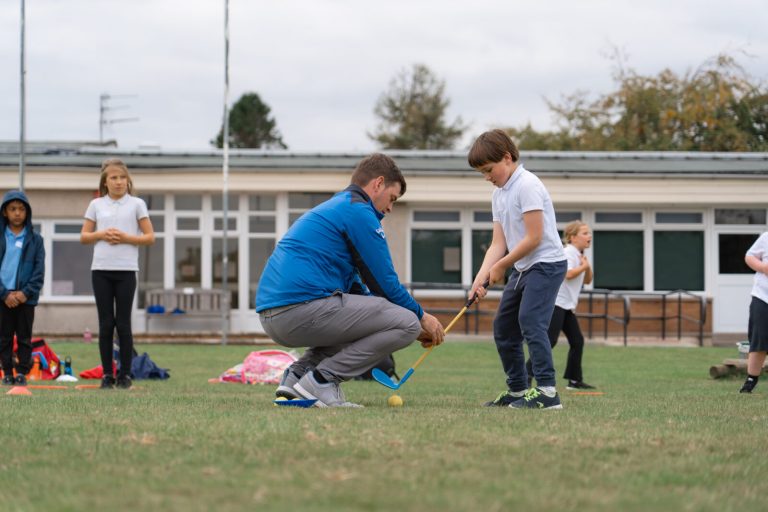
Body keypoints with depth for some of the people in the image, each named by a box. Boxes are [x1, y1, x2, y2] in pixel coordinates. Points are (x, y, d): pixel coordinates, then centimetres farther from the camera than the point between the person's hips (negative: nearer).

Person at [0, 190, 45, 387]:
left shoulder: (35, 239, 3)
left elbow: (39, 270, 0)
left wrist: (26, 292, -11)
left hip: (26, 297, 0)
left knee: (24, 337, 4)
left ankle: (22, 372, 9)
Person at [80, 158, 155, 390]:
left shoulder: (137, 204, 4)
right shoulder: (96, 205, 10)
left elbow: (149, 237, 2)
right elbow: (84, 236, 11)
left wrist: (125, 237, -11)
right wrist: (102, 234, -7)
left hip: (126, 270, -2)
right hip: (101, 269, 2)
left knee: (123, 323, -2)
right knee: (106, 323, 2)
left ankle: (125, 374, 5)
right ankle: (107, 374, 6)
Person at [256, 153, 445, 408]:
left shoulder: (331, 208, 29)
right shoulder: (360, 212, -1)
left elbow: (354, 286, 33)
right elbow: (385, 283, -3)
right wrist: (421, 317, 14)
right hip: (303, 308, -10)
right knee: (407, 322, -8)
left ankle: (298, 373, 13)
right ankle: (322, 380, -10)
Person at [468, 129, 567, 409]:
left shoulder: (527, 185, -16)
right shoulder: (499, 194, 11)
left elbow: (534, 237, -20)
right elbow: (498, 243, 7)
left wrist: (501, 266, -11)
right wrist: (482, 276, -7)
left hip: (546, 263, -10)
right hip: (522, 268, 10)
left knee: (530, 321, -22)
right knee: (503, 326, 12)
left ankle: (547, 391, -24)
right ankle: (518, 390, 22)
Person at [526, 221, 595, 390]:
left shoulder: (579, 255, 19)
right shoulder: (569, 252, -10)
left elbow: (587, 280, 21)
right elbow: (569, 274, -24)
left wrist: (587, 267, 2)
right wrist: (584, 267, -8)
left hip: (567, 305, 10)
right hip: (556, 302, -10)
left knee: (577, 341, 8)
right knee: (549, 340, -17)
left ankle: (574, 380, 14)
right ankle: (526, 375, -20)